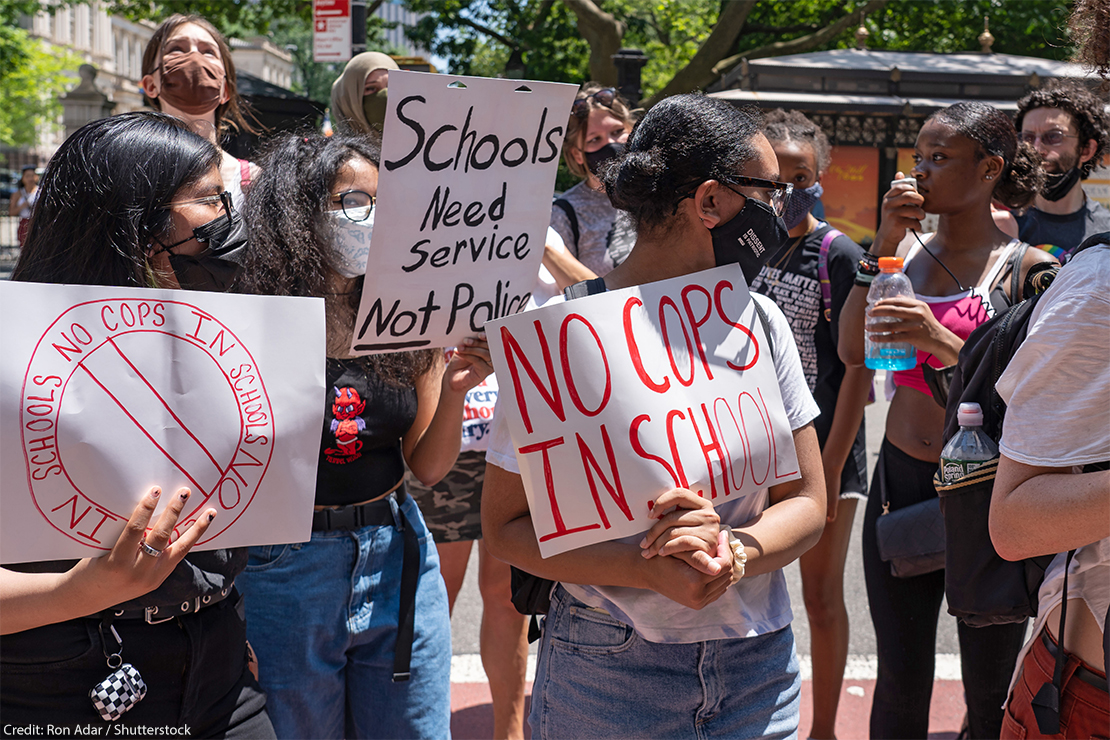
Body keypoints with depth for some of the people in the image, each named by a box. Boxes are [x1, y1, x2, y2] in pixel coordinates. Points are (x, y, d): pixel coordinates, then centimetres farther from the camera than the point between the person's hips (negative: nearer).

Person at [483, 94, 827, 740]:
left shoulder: (759, 322, 3)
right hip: (609, 668, -4)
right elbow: (506, 525, -10)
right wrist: (652, 570, -23)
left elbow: (807, 502, 2)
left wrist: (733, 555, -19)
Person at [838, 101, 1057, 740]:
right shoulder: (910, 256, 8)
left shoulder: (1028, 268, -7)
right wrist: (883, 245, -6)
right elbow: (852, 350, -2)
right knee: (899, 684, 12)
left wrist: (945, 343, -26)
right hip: (900, 482, 4)